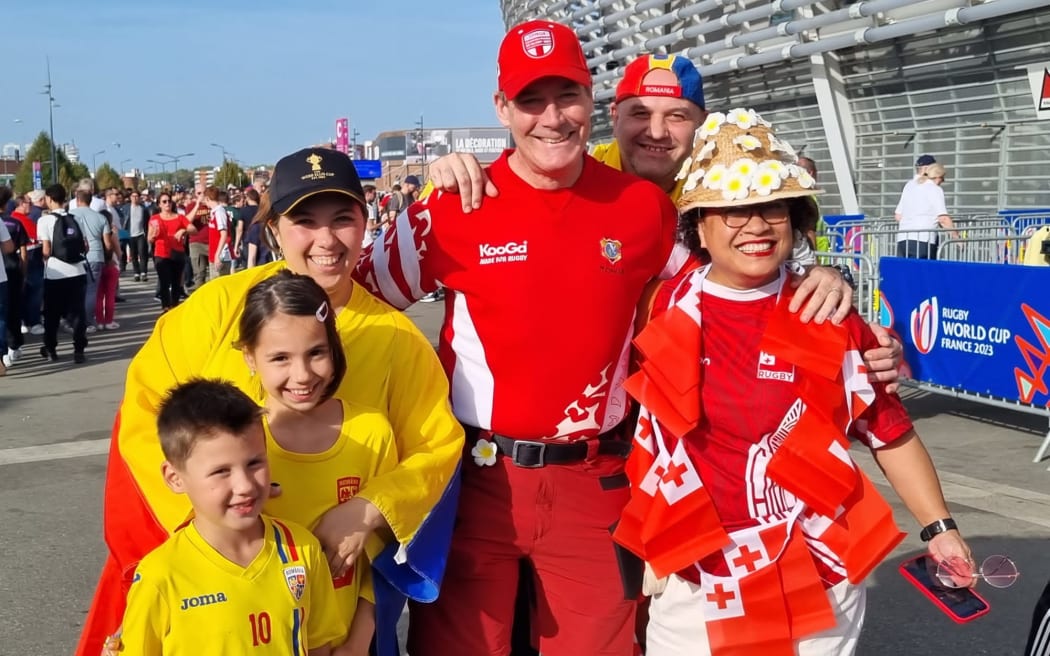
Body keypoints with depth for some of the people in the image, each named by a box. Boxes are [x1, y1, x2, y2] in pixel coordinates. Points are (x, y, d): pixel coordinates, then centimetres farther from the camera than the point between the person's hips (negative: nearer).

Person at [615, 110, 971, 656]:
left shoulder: (832, 322, -3)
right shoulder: (659, 310, -3)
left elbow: (890, 431, 3)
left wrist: (939, 528, 0)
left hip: (816, 584, 0)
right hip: (692, 583, 1)